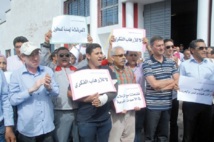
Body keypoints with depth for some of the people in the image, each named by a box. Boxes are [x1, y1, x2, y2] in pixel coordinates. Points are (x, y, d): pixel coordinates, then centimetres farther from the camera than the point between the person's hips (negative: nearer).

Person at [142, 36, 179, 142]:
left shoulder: (171, 62, 8)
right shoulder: (147, 64, -9)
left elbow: (178, 82, 3)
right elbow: (154, 84, -17)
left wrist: (162, 87, -12)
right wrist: (171, 80, -3)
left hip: (167, 104, 5)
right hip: (152, 105, -4)